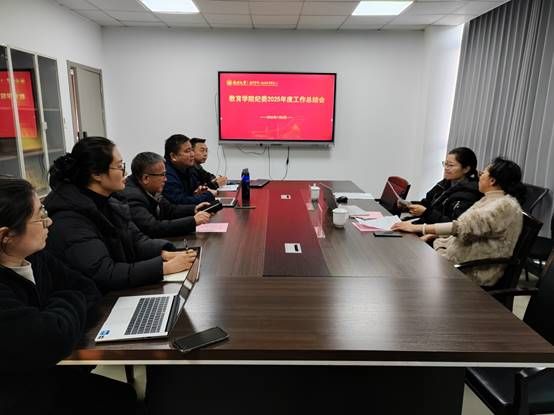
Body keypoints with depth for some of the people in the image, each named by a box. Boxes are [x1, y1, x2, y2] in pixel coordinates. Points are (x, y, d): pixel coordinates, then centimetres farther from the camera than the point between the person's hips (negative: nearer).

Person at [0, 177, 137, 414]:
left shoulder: (35, 257, -4)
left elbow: (88, 289, 1)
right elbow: (55, 339, -37)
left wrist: (61, 320, -19)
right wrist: (69, 305, -15)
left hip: (47, 377, 7)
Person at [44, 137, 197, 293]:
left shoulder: (110, 204, 5)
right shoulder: (69, 219, -22)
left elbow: (137, 240, 5)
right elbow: (103, 274, -28)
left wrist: (165, 254, -14)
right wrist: (166, 267, -28)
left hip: (125, 293, 7)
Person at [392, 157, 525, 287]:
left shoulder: (505, 205, -19)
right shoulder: (490, 200, 12)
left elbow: (465, 226, -28)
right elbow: (466, 226, 15)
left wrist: (418, 228, -28)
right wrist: (432, 234, 2)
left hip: (476, 272, -8)